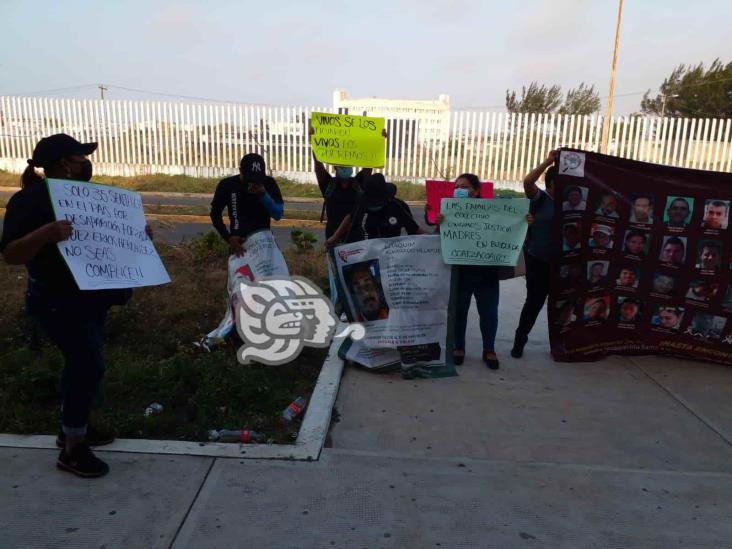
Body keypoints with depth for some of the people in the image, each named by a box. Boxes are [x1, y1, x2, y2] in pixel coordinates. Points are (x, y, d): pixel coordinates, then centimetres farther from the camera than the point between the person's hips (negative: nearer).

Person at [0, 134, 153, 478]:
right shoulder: (31, 199, -17)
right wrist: (46, 233, -40)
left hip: (89, 296, 9)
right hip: (58, 301, -9)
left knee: (80, 363, 17)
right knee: (89, 366, -10)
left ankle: (72, 428, 33)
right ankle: (72, 450, 4)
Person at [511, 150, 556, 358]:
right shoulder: (539, 198, -6)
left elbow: (574, 231, 14)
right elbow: (527, 182, -24)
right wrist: (548, 162, -22)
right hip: (538, 259, -5)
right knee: (535, 300, 0)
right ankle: (519, 341, 15)